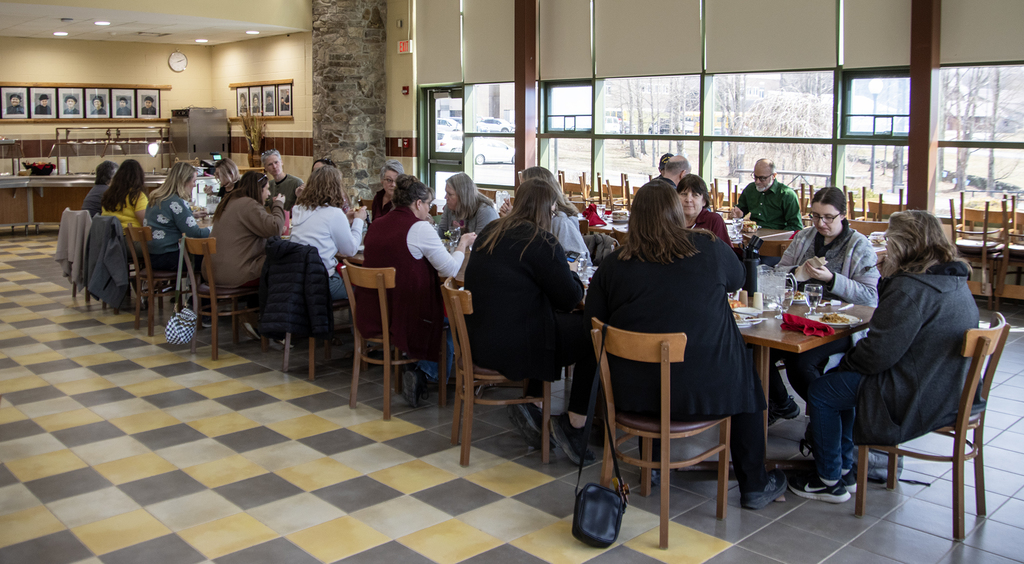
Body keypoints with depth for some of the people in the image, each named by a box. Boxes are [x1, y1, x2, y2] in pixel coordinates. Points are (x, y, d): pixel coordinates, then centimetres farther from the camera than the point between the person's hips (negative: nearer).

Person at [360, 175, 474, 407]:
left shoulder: (376, 225, 7)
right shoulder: (420, 228, -14)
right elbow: (451, 269, -12)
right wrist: (463, 244, 6)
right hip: (405, 316, -7)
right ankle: (426, 373, 6)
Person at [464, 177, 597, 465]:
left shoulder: (490, 232, 12)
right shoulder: (541, 242, -13)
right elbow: (569, 298, -7)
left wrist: (562, 273, 20)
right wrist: (571, 274, 15)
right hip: (509, 346, -9)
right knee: (591, 333, 2)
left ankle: (529, 404, 17)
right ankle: (573, 424, 5)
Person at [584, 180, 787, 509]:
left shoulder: (613, 264, -6)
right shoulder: (710, 249, -6)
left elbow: (593, 324, 2)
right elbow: (737, 279, 16)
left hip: (633, 393, 2)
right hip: (705, 389, -2)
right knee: (747, 381, 27)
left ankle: (653, 463, 48)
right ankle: (754, 486, 35)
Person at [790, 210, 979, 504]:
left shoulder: (911, 289, -25)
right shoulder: (954, 281, 7)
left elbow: (878, 353, -24)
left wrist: (846, 362, -7)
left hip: (917, 400, -11)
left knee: (821, 391, 2)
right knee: (840, 380, 23)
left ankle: (830, 481, 16)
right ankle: (843, 468, 30)